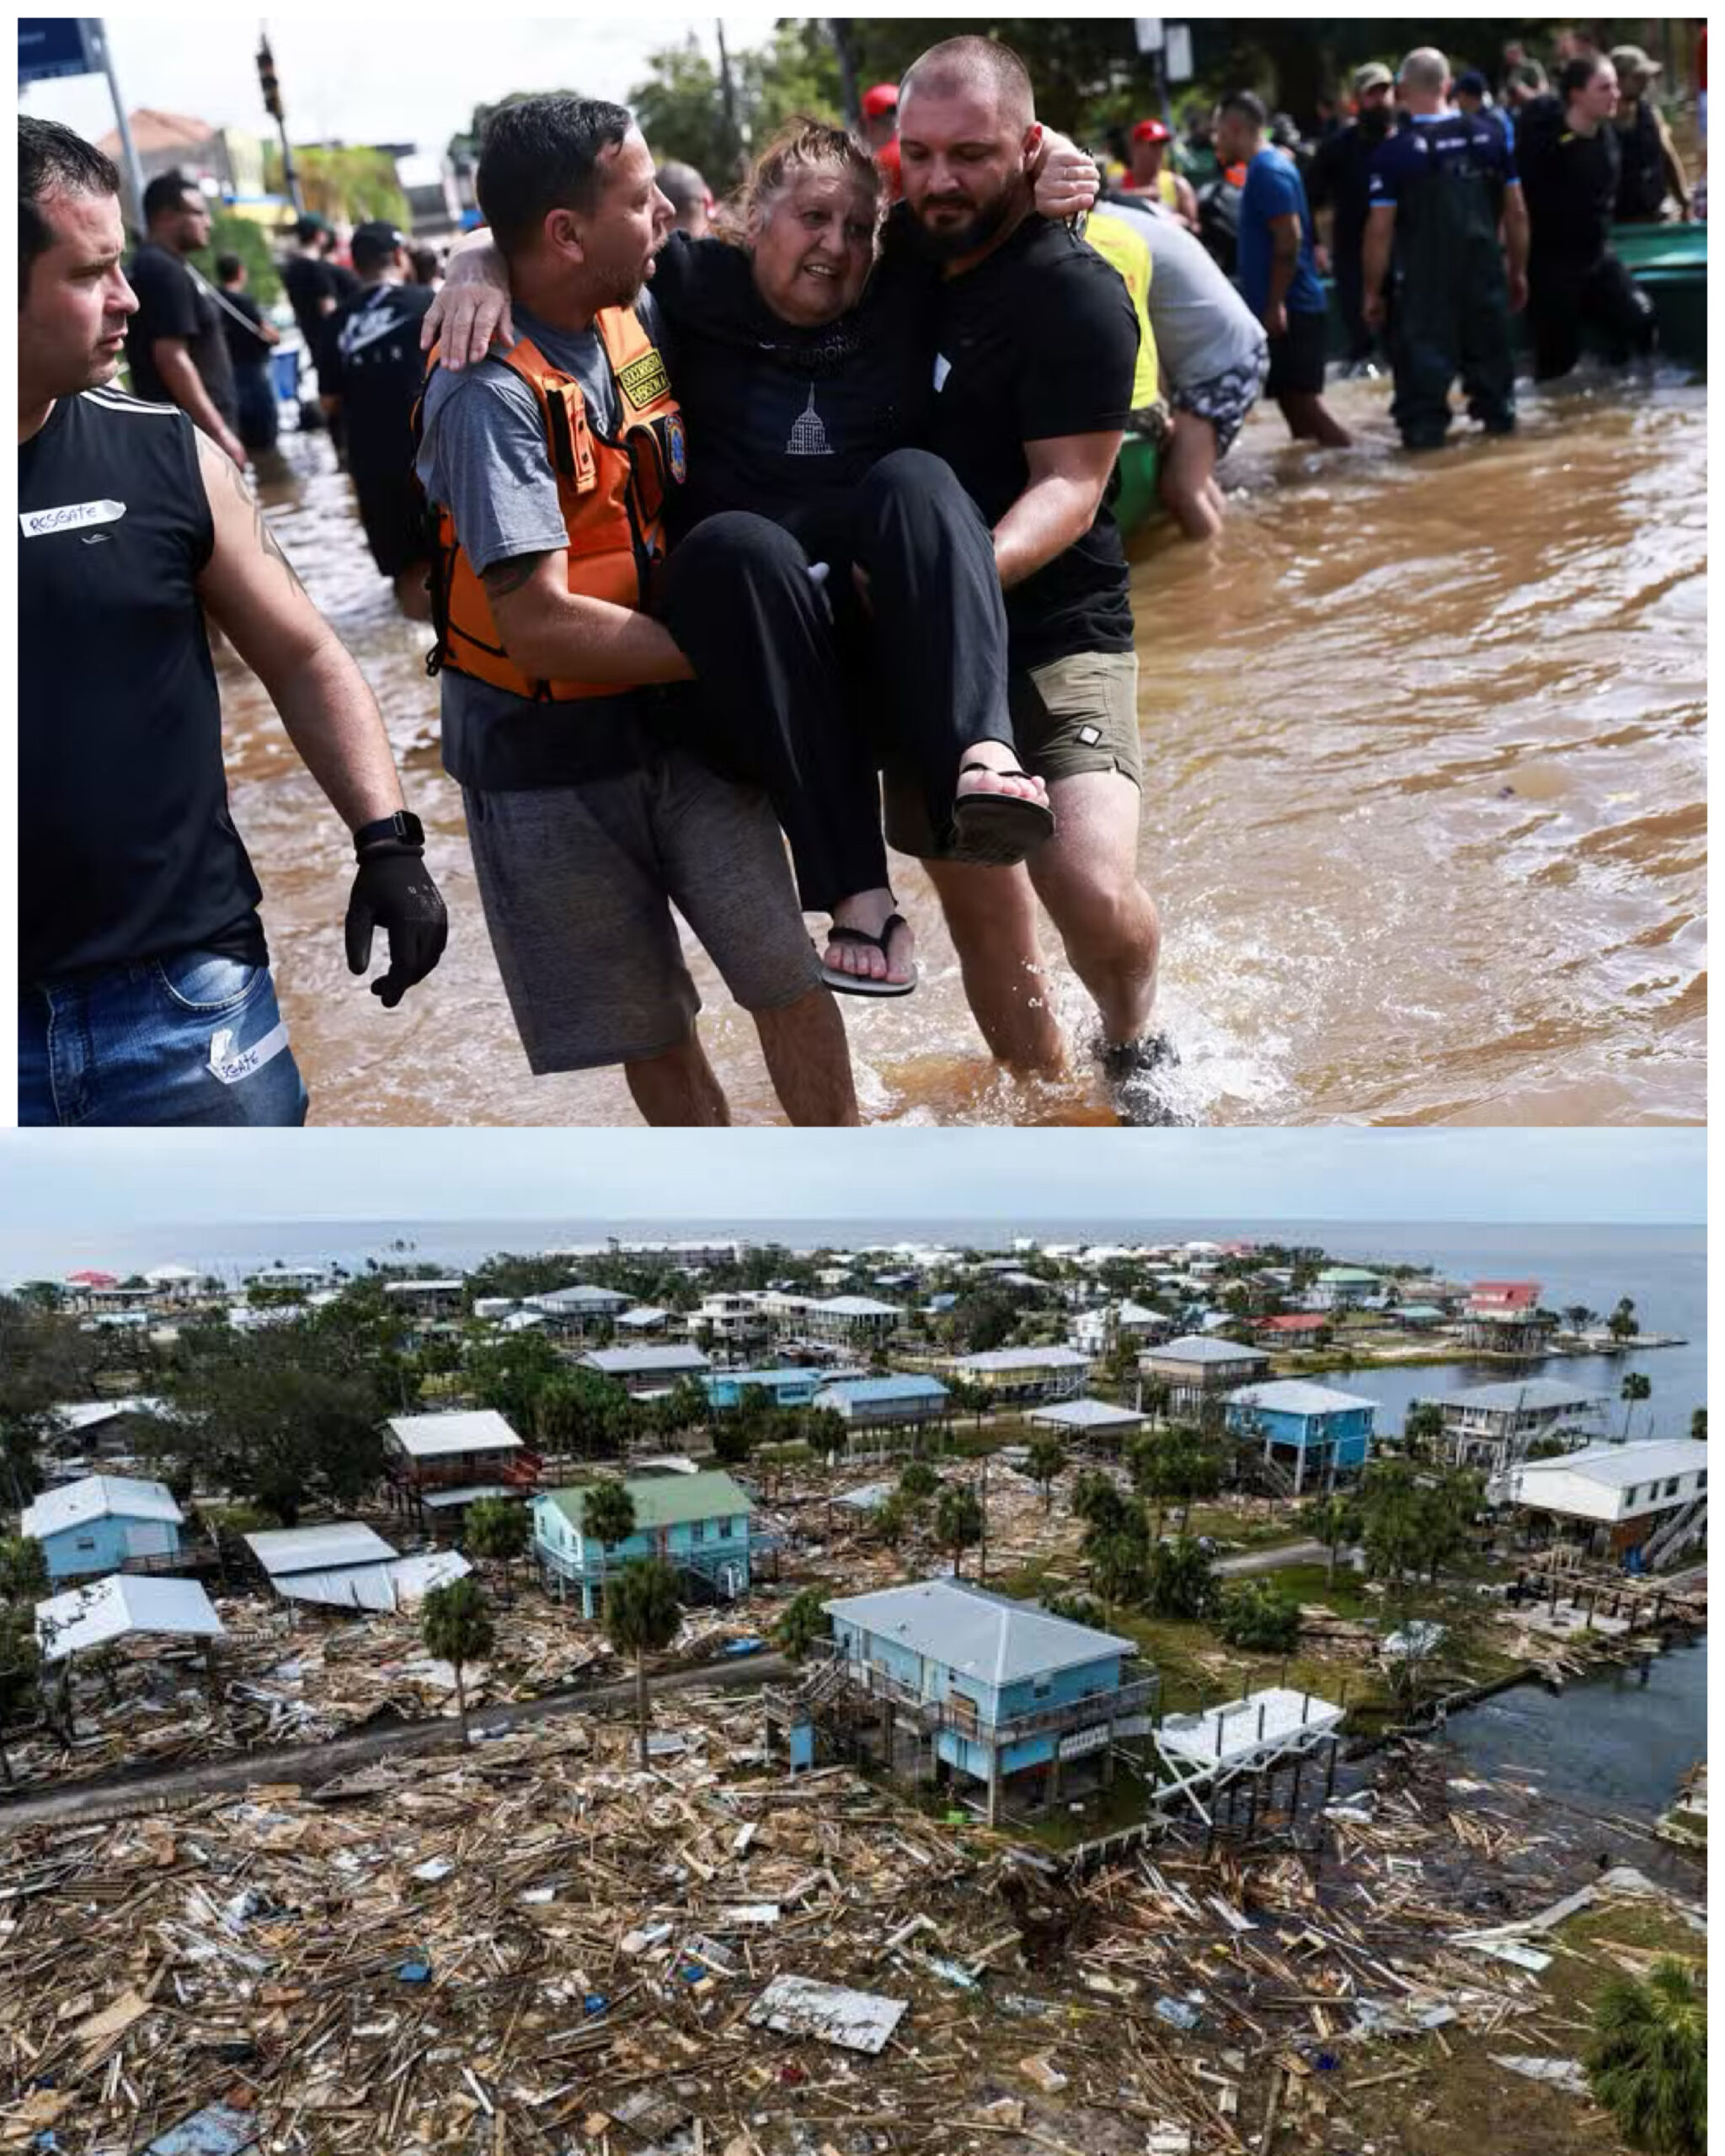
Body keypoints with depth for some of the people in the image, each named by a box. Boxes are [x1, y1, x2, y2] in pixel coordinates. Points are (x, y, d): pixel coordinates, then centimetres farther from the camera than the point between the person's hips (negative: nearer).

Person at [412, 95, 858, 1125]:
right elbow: (540, 624, -28)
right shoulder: (492, 391, -22)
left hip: (675, 723, 5)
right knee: (648, 1030, 10)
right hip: (547, 767, -5)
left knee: (789, 978, 2)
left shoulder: (638, 316, 0)